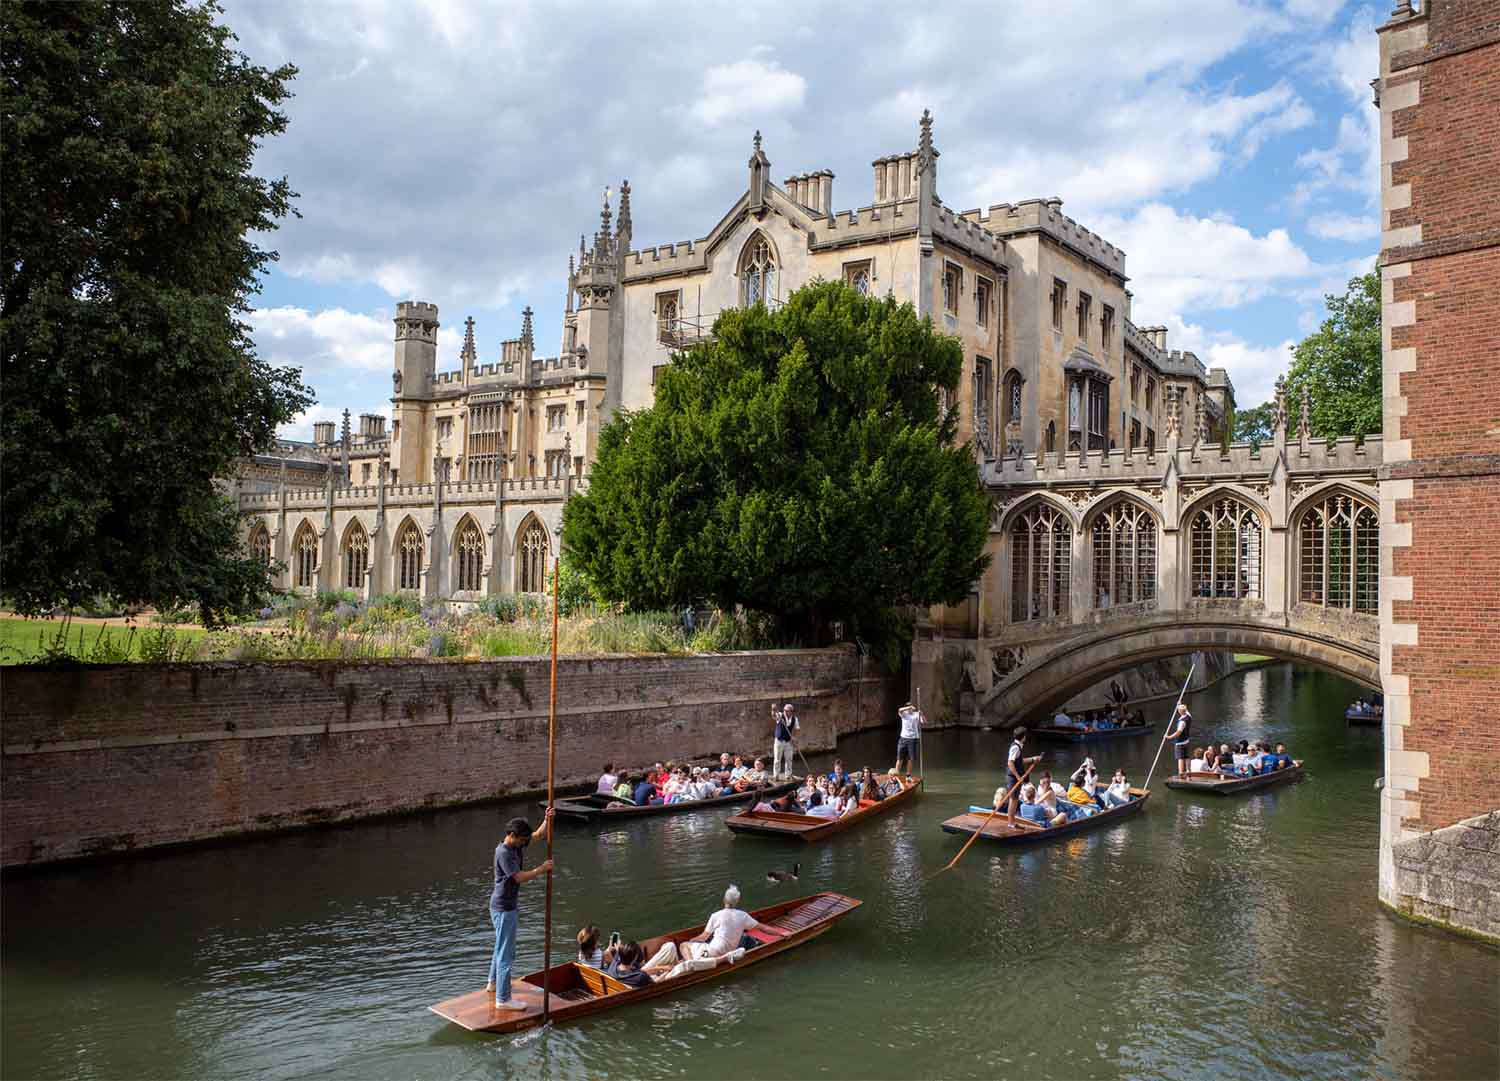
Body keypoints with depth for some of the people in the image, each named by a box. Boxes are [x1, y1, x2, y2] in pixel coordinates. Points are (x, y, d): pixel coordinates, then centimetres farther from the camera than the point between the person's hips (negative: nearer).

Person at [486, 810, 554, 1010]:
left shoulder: (517, 845, 4)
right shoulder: (504, 853, -23)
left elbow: (539, 835, 9)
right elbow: (520, 877, -28)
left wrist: (547, 820, -9)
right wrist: (542, 869, -18)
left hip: (509, 905, 10)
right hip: (504, 908, -10)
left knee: (502, 946, 26)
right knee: (506, 953, -6)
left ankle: (493, 982, 43)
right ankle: (503, 999, -2)